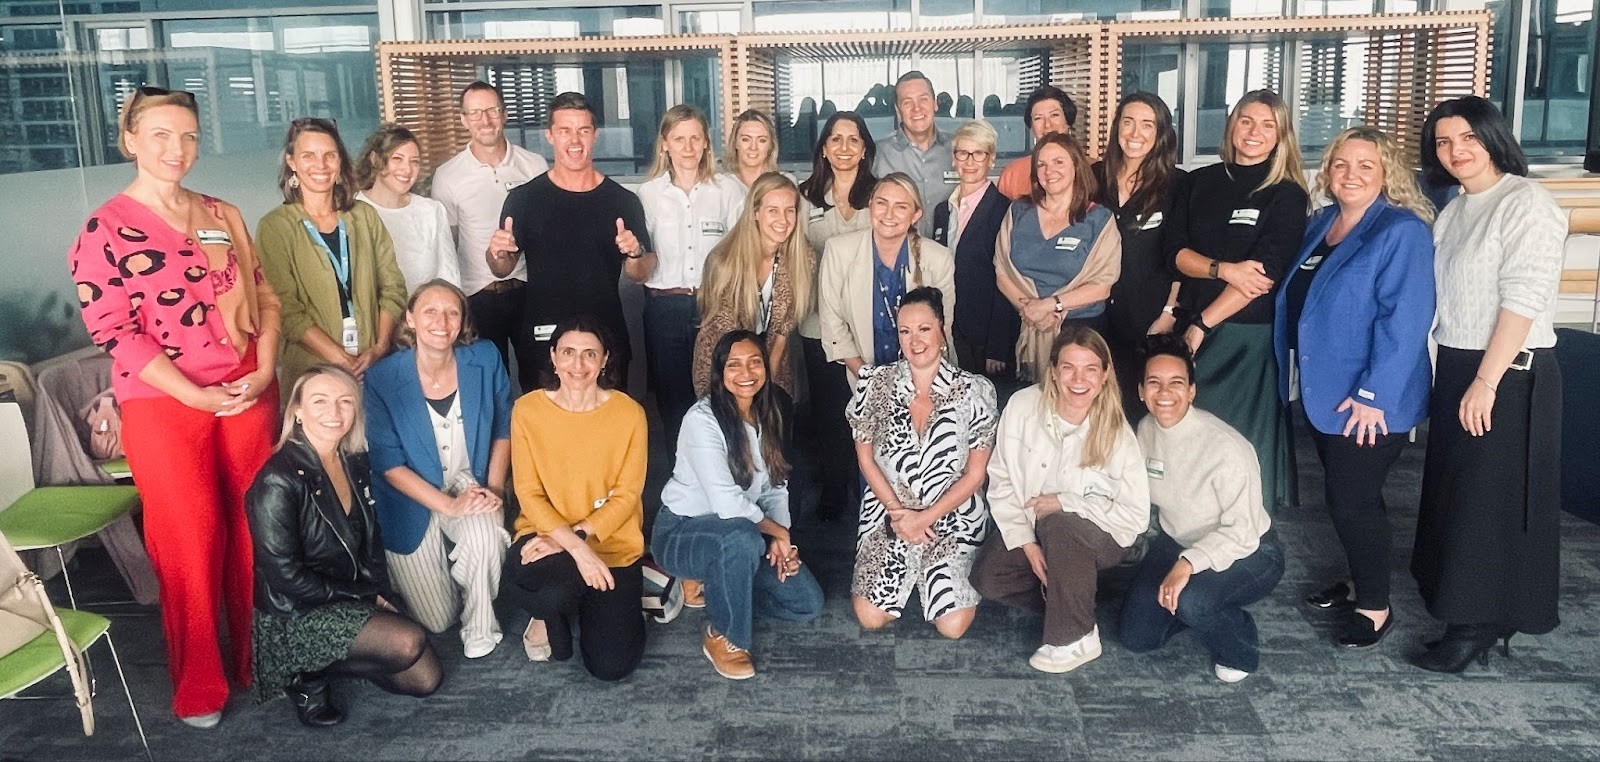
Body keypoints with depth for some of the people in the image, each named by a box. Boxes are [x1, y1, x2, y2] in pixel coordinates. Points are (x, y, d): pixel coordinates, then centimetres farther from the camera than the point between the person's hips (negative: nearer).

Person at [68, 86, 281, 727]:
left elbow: (262, 297, 9)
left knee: (255, 528, 8)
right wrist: (196, 395, -16)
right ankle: (197, 686, 19)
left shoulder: (223, 216, 9)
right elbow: (113, 330, -11)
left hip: (248, 395, 4)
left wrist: (264, 372, -7)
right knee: (190, 538, 2)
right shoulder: (104, 230, -5)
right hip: (164, 406, -4)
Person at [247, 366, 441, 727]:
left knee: (425, 679, 1)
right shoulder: (278, 480, -22)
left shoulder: (355, 463, 1)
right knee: (409, 641, -27)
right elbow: (286, 576, -21)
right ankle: (306, 675, -4)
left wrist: (382, 594, -2)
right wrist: (365, 597, -14)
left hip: (358, 600, 8)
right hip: (295, 615, -8)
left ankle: (328, 660, 15)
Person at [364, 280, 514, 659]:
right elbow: (388, 463, -15)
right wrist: (449, 505, -24)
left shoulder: (485, 359, -11)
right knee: (437, 621, 3)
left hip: (470, 484, 1)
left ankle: (480, 628, -4)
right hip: (413, 499, -1)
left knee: (486, 540, -35)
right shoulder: (382, 379, -17)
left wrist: (494, 486, -10)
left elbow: (503, 427, 3)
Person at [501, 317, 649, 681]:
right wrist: (575, 546, -22)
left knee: (611, 666, -10)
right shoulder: (528, 410, -7)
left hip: (613, 545, 0)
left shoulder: (629, 413, -9)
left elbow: (626, 496, -6)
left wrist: (575, 534, -20)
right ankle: (547, 615, 4)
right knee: (556, 593, -37)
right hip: (547, 536, 0)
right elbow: (529, 494, -8)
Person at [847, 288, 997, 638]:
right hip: (888, 510, 1)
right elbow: (865, 458, 1)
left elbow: (975, 474, -6)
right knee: (871, 617, -11)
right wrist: (898, 512, -9)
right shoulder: (876, 382, -6)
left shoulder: (974, 391, -10)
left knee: (952, 625, -13)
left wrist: (926, 518, -13)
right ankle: (908, 569, 21)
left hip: (952, 515, -1)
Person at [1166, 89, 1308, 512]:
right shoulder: (1200, 183, 11)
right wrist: (1224, 269, -15)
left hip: (1248, 333, -3)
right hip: (1190, 326, 4)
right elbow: (1176, 251, 4)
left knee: (1241, 437, 0)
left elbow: (1267, 274, -10)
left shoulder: (1287, 194, -1)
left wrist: (1203, 324, -13)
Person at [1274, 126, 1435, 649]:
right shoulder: (1320, 224, 10)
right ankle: (1359, 582, 34)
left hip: (1367, 403, -8)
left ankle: (1374, 607, 15)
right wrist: (1300, 379, 18)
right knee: (1343, 494, 17)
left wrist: (1373, 394, -24)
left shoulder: (1402, 232, -14)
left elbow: (1405, 320, -21)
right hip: (1322, 392, 8)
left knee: (1352, 499, -2)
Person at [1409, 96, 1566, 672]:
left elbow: (1524, 299, -18)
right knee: (1452, 492, 12)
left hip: (1510, 374, -8)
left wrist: (1486, 381, -21)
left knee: (1491, 500, -2)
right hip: (1457, 367, 8)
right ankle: (1456, 600, 24)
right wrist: (1456, 376, 10)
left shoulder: (1527, 203, -12)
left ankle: (1477, 628, 8)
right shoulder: (1454, 211, 13)